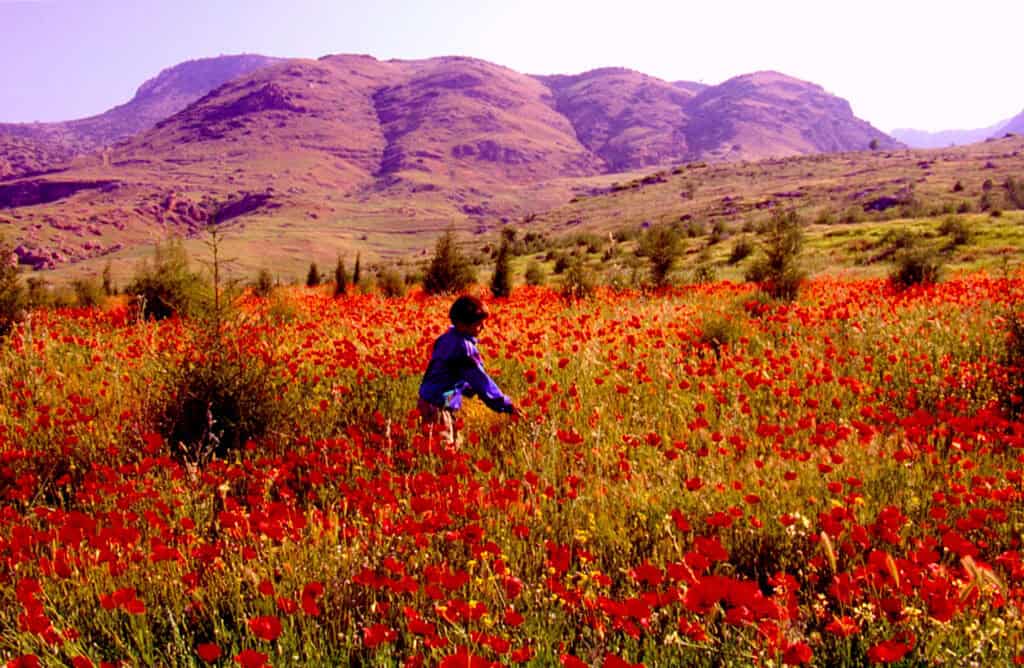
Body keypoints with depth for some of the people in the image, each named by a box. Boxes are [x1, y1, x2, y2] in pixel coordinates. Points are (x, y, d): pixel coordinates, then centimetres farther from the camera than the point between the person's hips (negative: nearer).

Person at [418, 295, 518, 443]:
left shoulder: (447, 338, 7)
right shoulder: (463, 346, -20)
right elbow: (480, 379, -20)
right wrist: (506, 405, -16)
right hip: (439, 407, -9)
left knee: (454, 443, 16)